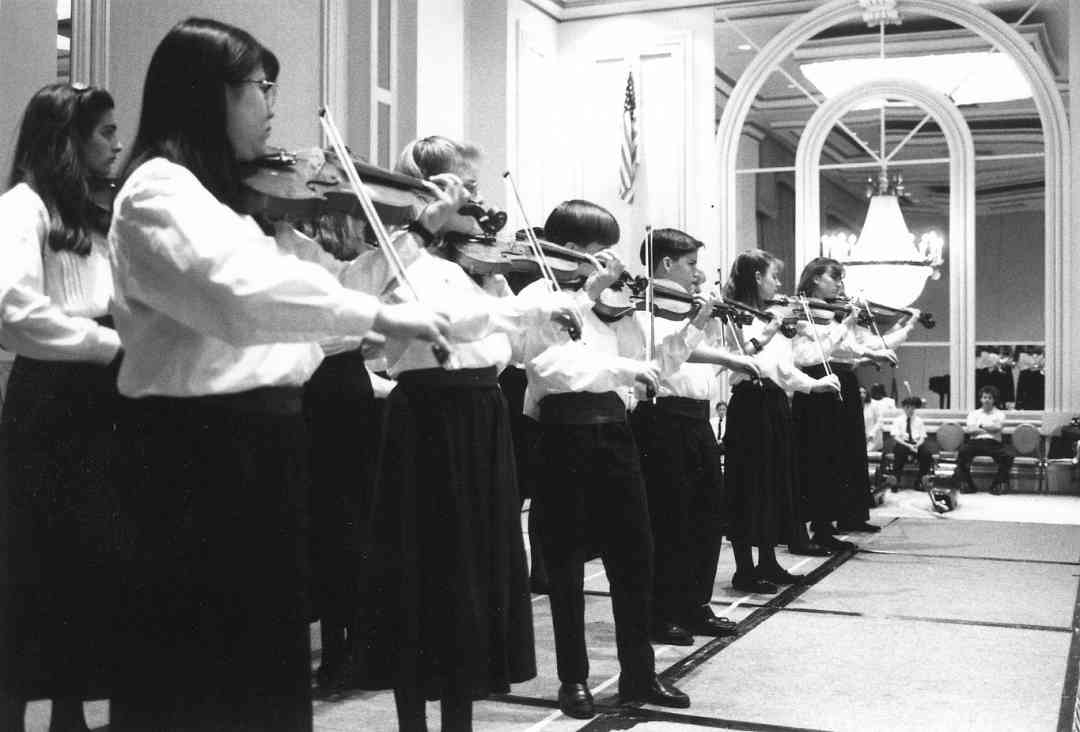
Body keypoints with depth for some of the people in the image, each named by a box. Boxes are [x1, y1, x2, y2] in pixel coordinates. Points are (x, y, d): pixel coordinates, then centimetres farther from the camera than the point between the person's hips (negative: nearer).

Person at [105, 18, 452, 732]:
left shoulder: (238, 195, 13)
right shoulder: (159, 188, -13)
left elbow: (316, 284, 15)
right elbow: (237, 291, -31)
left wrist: (414, 235, 9)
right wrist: (379, 312, -28)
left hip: (263, 433, 9)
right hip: (200, 444, -9)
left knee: (264, 657, 18)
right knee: (198, 666, 2)